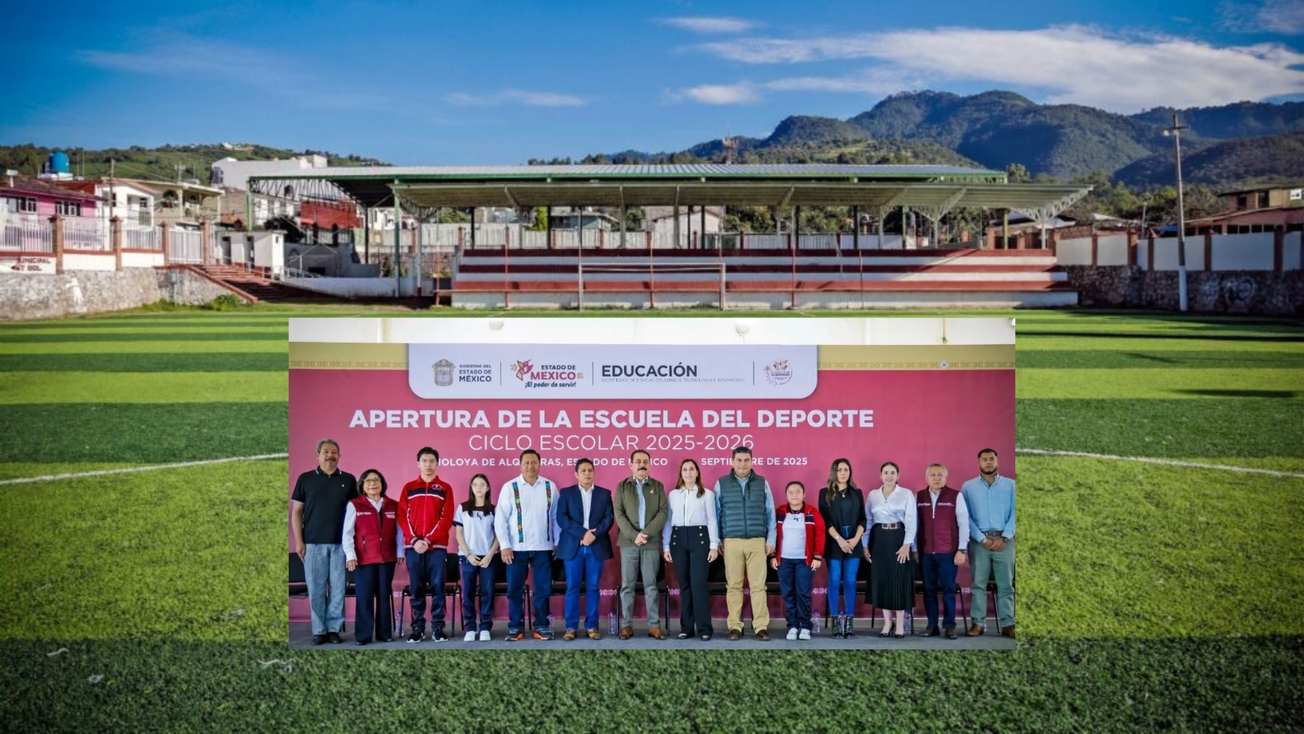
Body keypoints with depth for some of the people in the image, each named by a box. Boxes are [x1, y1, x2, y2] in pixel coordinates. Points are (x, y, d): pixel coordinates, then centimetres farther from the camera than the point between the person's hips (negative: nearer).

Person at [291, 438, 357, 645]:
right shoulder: (305, 478, 5)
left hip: (341, 543, 1)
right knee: (316, 589, 2)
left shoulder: (349, 480, 7)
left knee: (338, 588, 3)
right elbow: (296, 512, 5)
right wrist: (298, 541, -2)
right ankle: (319, 630, 11)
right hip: (313, 542, -1)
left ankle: (334, 628, 12)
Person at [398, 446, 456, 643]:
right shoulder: (408, 488, 11)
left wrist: (429, 540, -11)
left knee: (437, 588, -1)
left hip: (437, 547, -1)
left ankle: (437, 627, 4)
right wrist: (414, 539, -10)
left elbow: (447, 518, -1)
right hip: (413, 546, 1)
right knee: (416, 589, 3)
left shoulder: (445, 488, 6)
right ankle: (417, 627, 9)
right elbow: (402, 516, 4)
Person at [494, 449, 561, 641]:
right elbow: (500, 518, -3)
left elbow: (556, 516, 7)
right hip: (517, 547, -1)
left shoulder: (550, 486, 3)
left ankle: (542, 626, 16)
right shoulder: (509, 487, -3)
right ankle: (516, 627, 14)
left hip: (543, 547, 1)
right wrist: (504, 545, -9)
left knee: (543, 589, 6)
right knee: (515, 589, 4)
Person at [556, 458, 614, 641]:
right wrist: (583, 533, -14)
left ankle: (591, 626, 9)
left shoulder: (605, 493, 10)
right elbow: (561, 518, -5)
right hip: (573, 546, -1)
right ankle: (571, 627, 5)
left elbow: (609, 518, 1)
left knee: (593, 588, 4)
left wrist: (594, 534, -14)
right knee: (572, 588, 0)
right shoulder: (566, 493, 6)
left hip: (597, 546, 1)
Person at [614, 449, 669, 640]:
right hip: (628, 542, 0)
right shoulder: (622, 486, 7)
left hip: (651, 542, 0)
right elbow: (619, 514, -1)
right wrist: (634, 535, -13)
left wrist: (647, 533, -12)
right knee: (627, 585, 1)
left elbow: (663, 512, 0)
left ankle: (654, 625, 6)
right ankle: (626, 625, 6)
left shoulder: (658, 486, 10)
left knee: (651, 585, 2)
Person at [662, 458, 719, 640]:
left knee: (698, 584, -9)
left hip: (699, 538, -3)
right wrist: (665, 546, 5)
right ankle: (686, 627, 11)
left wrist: (714, 545, -4)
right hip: (678, 539, 3)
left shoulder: (707, 494, 5)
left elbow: (712, 520, 3)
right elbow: (668, 521, 11)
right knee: (684, 585, 5)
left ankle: (704, 628, -3)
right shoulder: (673, 494, 11)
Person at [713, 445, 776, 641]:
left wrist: (771, 540, 4)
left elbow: (770, 513, 8)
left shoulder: (762, 483, 6)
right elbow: (716, 514, 7)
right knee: (734, 586, 3)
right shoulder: (721, 484, 5)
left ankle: (761, 626, 4)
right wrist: (717, 540, 3)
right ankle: (735, 626, 8)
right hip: (731, 542, 0)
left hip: (757, 542, 0)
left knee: (758, 585, -1)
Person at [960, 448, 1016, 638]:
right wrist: (982, 539, -10)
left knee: (1006, 584, 2)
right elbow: (966, 517, 0)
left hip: (1004, 541, 0)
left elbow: (1015, 513, 0)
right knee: (978, 584, 1)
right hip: (978, 541, 0)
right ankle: (978, 622, 5)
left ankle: (1007, 624, 5)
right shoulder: (968, 487, 6)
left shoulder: (1010, 485, 7)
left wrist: (1004, 537, -11)